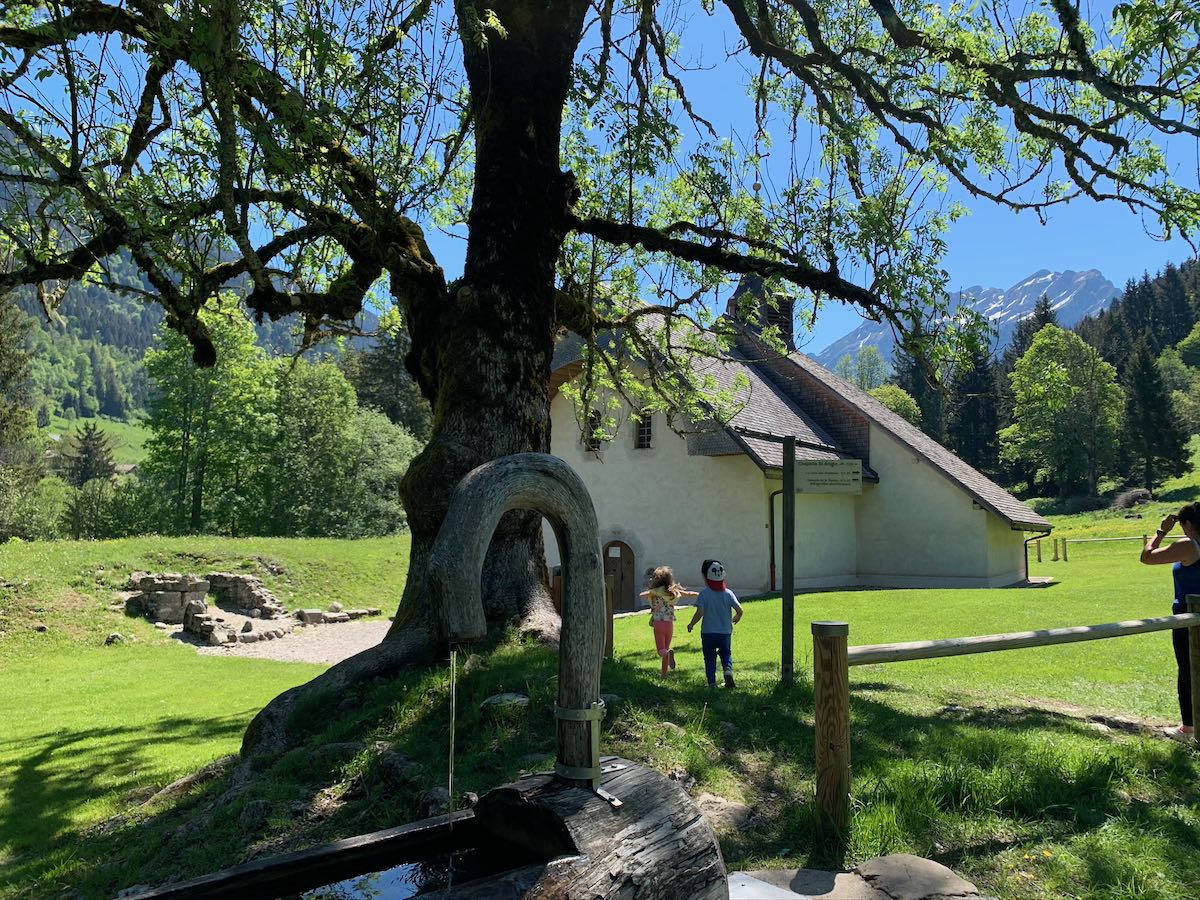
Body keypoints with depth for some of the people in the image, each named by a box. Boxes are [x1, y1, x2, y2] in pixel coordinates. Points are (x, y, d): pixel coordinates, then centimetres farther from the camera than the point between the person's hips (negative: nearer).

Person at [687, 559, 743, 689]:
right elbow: (739, 610, -6)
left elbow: (700, 613, -19)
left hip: (708, 633, -2)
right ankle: (728, 670, -6)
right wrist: (736, 618, 16)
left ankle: (712, 683, 8)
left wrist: (691, 624, -2)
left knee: (710, 658, 12)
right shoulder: (728, 593, -4)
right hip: (725, 633, 2)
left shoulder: (704, 594, -12)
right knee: (726, 654, 22)